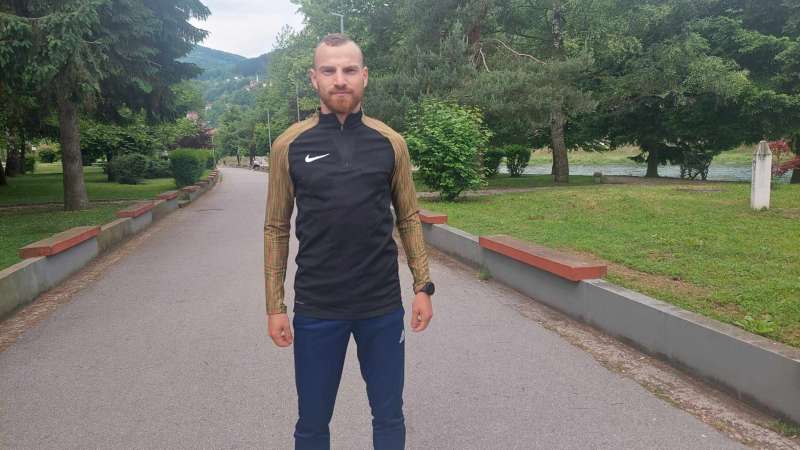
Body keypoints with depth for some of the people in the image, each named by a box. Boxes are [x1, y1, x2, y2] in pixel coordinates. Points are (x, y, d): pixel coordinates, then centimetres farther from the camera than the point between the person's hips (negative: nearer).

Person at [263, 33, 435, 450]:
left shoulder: (390, 142, 0)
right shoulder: (289, 145, -3)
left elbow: (408, 219, 7)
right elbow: (276, 229, 2)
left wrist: (423, 286, 2)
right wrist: (274, 305, 1)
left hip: (383, 306, 1)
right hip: (316, 310, -1)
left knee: (389, 416, 15)